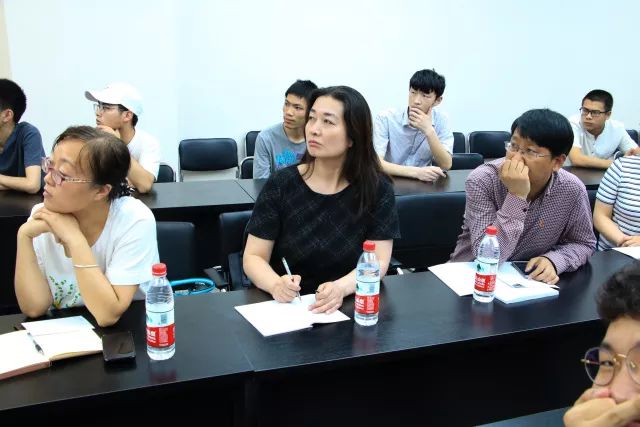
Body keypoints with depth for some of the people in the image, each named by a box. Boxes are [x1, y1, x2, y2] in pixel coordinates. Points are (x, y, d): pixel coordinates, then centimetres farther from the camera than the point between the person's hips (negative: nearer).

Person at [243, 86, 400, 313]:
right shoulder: (280, 184, -6)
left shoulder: (377, 188, -5)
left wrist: (341, 288, -27)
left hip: (348, 307, -1)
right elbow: (253, 257, -4)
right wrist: (276, 285, -25)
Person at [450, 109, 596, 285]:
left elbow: (583, 243, 5)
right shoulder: (482, 181, -20)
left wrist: (553, 261, -15)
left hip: (530, 280, 2)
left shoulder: (572, 190, -11)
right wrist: (516, 196, -32)